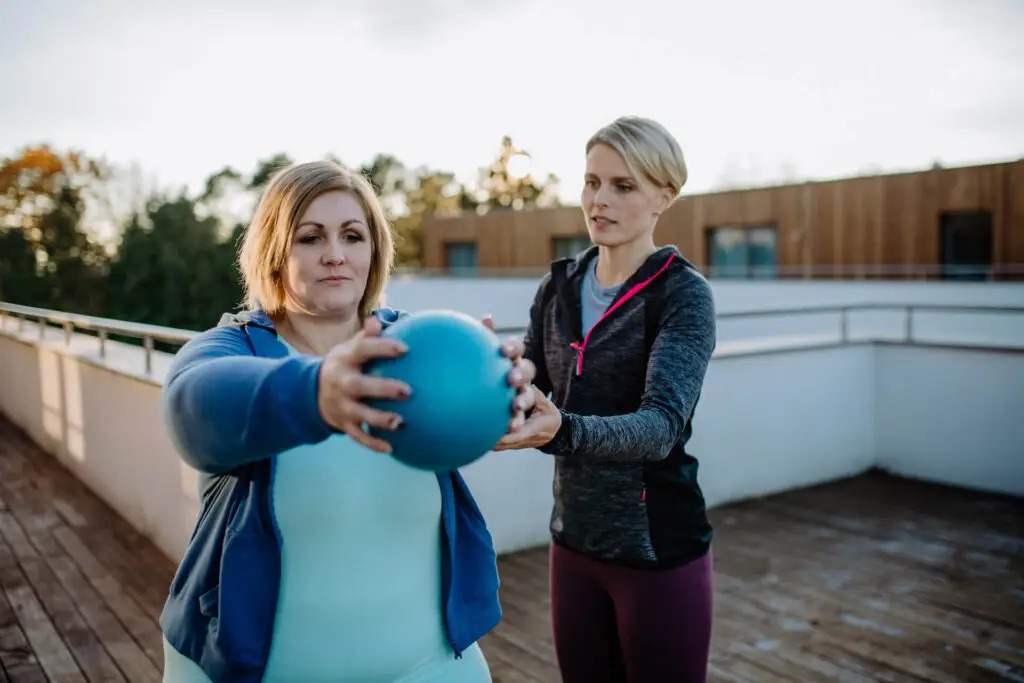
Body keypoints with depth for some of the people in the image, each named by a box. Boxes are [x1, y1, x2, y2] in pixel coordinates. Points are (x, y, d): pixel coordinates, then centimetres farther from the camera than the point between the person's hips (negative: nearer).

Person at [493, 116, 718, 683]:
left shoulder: (683, 293, -15)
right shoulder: (559, 285, 2)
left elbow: (660, 426, -27)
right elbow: (528, 388, 1)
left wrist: (560, 431, -45)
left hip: (659, 550, -5)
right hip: (574, 540, 5)